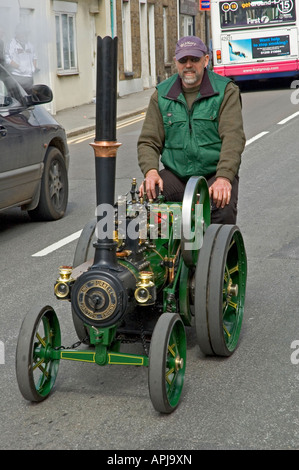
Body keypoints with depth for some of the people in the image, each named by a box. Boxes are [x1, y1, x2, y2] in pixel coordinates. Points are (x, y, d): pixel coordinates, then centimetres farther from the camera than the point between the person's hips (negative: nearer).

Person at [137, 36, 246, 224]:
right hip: (175, 175, 2)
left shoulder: (226, 91, 1)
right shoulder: (162, 95, 10)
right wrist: (151, 171, -14)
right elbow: (149, 141, 7)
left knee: (224, 212, -31)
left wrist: (224, 177, -26)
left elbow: (233, 138, -11)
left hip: (214, 174, -2)